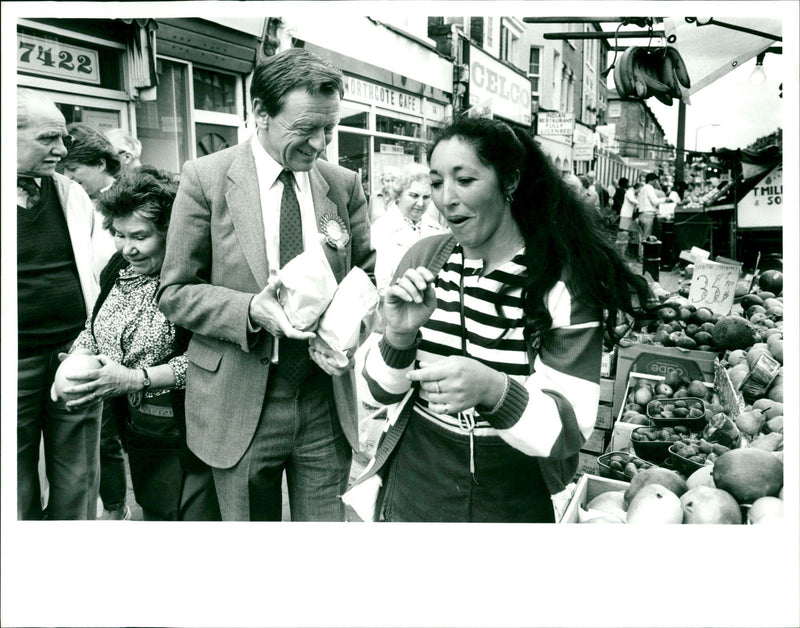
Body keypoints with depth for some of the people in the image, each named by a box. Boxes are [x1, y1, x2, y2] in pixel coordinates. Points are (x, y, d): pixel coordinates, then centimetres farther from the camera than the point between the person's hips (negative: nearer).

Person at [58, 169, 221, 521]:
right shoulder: (118, 270, 5)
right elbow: (94, 329, 17)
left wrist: (135, 378, -25)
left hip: (188, 430, -7)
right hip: (138, 430, 7)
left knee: (199, 518, 3)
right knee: (152, 513, 23)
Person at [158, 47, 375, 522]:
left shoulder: (346, 185, 1)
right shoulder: (207, 178, -7)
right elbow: (175, 292, -4)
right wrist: (250, 310, -22)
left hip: (327, 405, 2)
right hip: (240, 408, -2)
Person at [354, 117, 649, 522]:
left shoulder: (563, 279, -16)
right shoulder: (424, 259, -7)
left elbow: (572, 428, -20)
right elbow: (383, 390, -3)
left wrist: (493, 390, -38)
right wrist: (400, 335, -23)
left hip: (515, 503, -2)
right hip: (415, 490, 2)